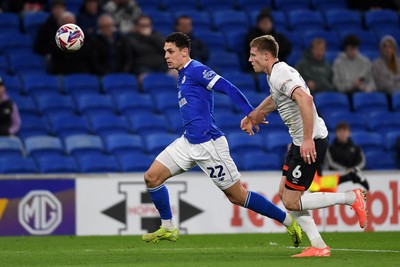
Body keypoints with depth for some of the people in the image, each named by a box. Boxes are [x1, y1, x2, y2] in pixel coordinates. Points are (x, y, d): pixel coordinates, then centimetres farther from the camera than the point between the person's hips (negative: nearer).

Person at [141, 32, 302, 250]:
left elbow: (228, 88, -22)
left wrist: (250, 112, -30)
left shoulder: (196, 70, -13)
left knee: (237, 196, -3)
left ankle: (289, 222, 8)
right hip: (189, 142, 9)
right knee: (152, 177, 1)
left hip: (208, 143, -9)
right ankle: (168, 228, 13)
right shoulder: (182, 76, 15)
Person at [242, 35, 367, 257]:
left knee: (291, 202, -8)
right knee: (285, 193, 11)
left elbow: (305, 99, -34)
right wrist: (252, 116, 42)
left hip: (311, 143, -10)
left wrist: (308, 139, -35)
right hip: (300, 141, 10)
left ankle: (352, 198, -1)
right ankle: (318, 246, 8)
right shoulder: (275, 74, 14)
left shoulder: (280, 74, -18)